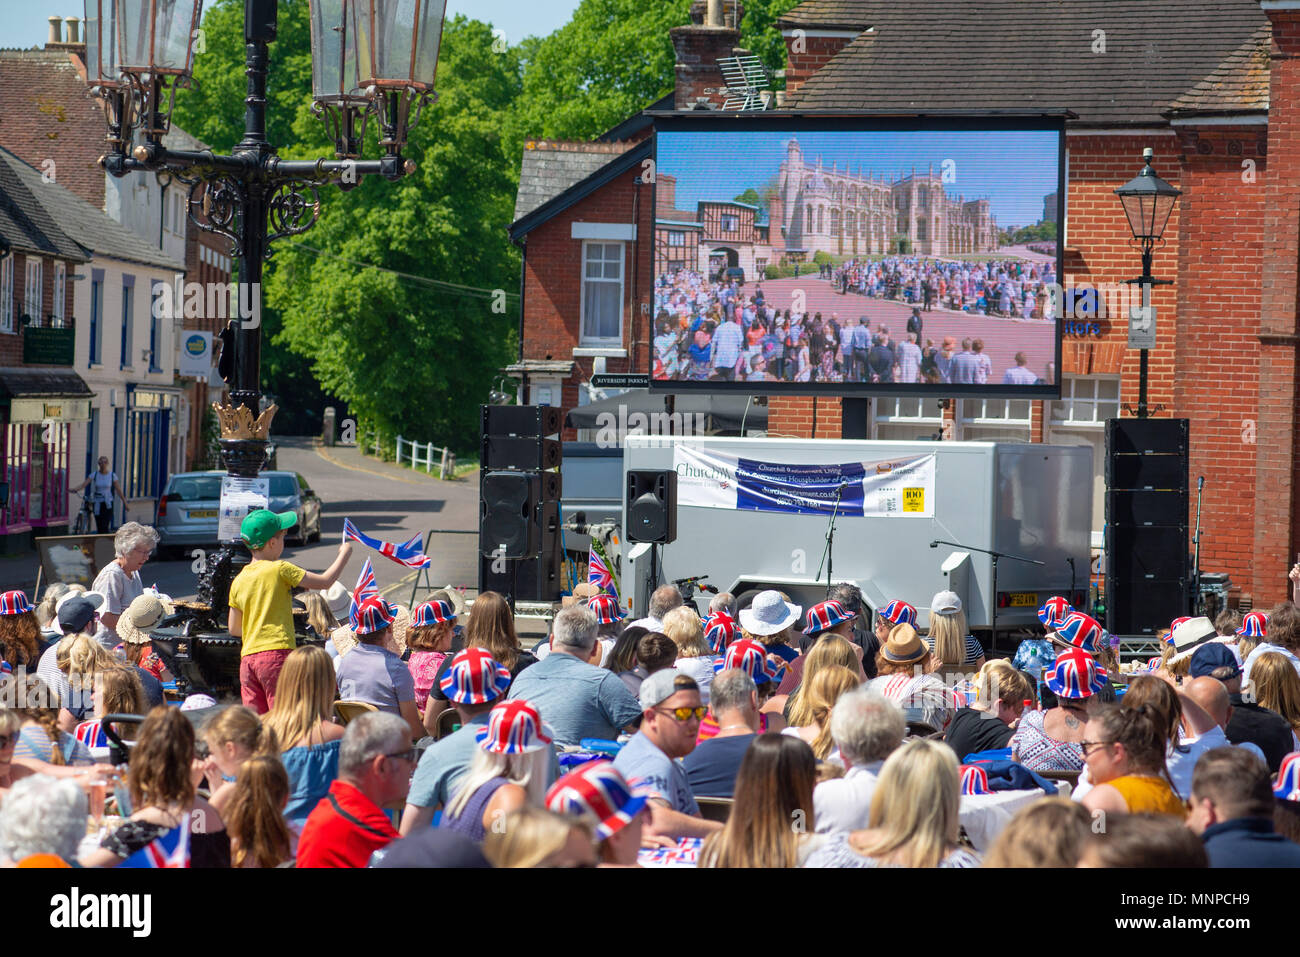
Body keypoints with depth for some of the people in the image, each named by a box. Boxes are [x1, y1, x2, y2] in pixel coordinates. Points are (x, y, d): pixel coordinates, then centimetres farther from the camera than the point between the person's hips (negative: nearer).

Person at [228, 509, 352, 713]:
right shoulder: (279, 570, -5)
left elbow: (234, 629, 17)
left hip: (247, 658, 6)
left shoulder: (238, 582, 11)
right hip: (277, 654, -6)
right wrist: (344, 554, 14)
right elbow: (324, 581, 0)